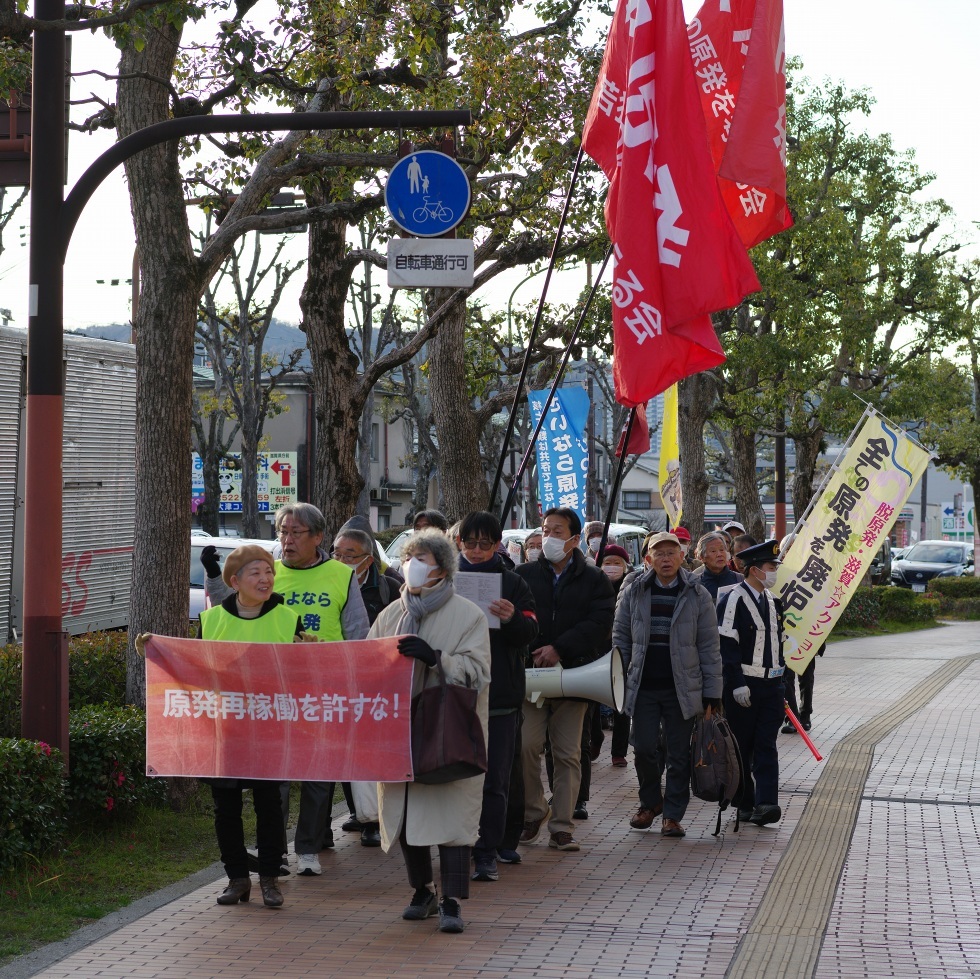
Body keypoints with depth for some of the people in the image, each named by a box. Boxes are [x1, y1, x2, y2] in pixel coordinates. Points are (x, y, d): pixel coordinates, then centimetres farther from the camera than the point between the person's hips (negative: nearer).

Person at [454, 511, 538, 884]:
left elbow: (529, 633, 0)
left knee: (494, 779, 1)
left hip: (500, 695, -1)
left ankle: (488, 853, 7)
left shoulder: (512, 583, 6)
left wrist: (511, 618, -23)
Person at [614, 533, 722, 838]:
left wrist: (712, 692, -1)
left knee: (679, 754, 2)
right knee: (644, 749, 1)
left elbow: (709, 648, 2)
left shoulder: (697, 596, 1)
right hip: (643, 687, 1)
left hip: (682, 688, -1)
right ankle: (650, 802, 25)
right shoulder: (633, 592, 4)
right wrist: (618, 680, 3)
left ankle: (672, 815, 13)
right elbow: (620, 638, 10)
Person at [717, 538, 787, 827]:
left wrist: (780, 679, 20)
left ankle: (766, 803, -10)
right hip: (743, 686, -6)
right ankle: (745, 804, 12)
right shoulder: (733, 600, -10)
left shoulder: (773, 600, 13)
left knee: (766, 746, -3)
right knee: (742, 746, 3)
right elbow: (727, 645, -14)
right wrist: (738, 684, -19)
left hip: (771, 683, 6)